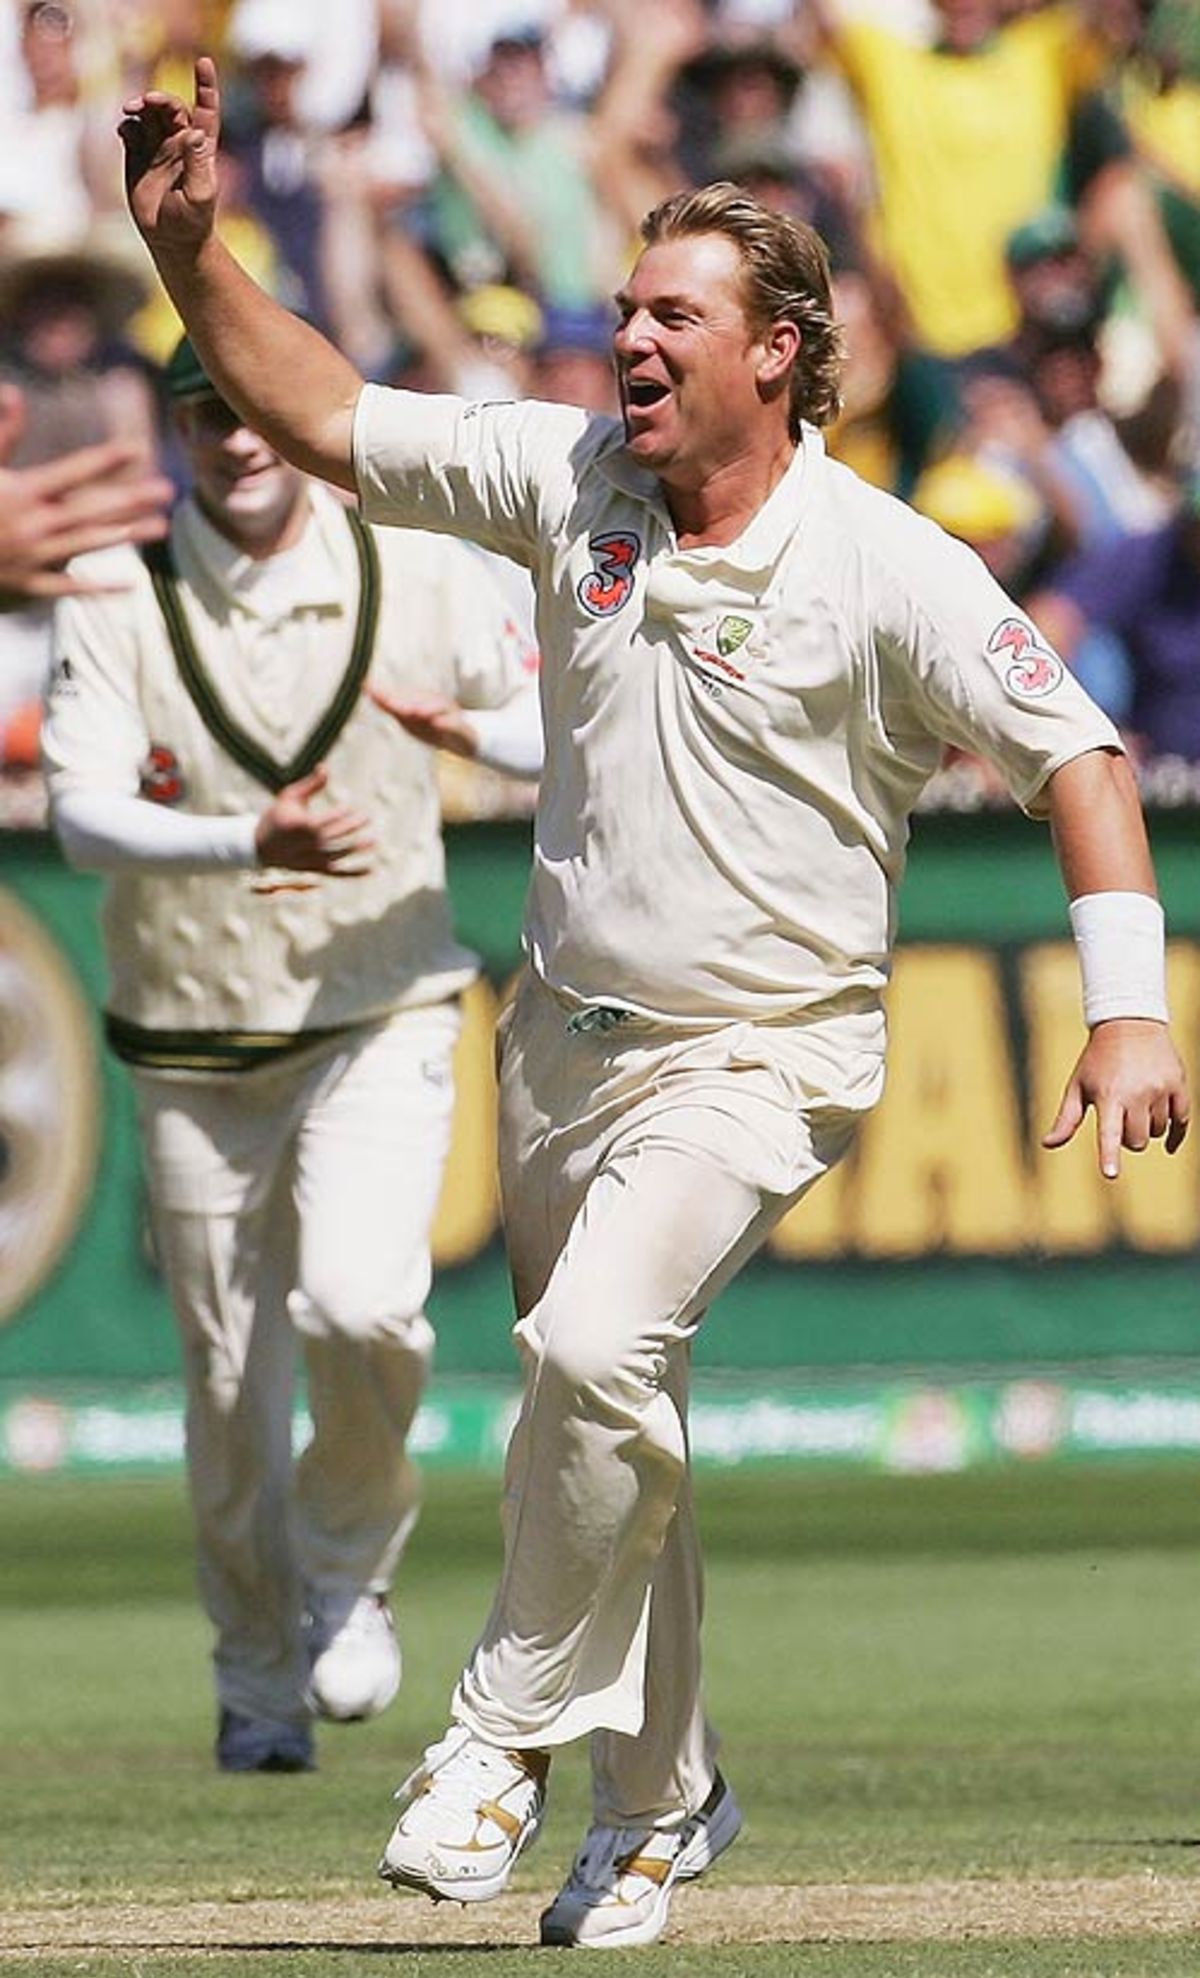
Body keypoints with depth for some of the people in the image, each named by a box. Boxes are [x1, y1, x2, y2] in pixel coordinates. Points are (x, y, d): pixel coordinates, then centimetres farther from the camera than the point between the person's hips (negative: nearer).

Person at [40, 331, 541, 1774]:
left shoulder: (422, 579, -1)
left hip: (379, 1021, -1)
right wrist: (248, 845, -35)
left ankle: (350, 1566, 4)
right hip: (193, 1048, 1)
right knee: (230, 1386, 5)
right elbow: (83, 810, -18)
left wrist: (476, 730, -19)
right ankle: (260, 1684, 25)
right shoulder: (118, 607, -5)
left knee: (361, 1304, -24)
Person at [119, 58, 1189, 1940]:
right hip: (567, 1034, 6)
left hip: (757, 1057, -6)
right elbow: (323, 416, 4)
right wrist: (189, 246, -8)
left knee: (595, 1349, -29)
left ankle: (506, 1730, -12)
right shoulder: (570, 475, 0)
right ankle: (659, 1799, 31)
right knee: (612, 1424, 14)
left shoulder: (888, 570, -15)